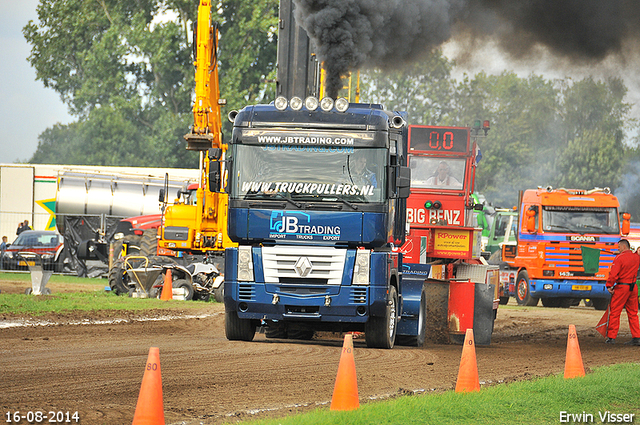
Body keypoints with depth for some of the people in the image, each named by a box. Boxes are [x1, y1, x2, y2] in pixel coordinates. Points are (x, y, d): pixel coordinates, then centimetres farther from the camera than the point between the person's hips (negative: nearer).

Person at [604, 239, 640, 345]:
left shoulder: (619, 258, -13)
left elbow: (613, 274, -18)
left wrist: (609, 286, -9)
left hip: (621, 287, -6)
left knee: (614, 312, 1)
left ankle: (611, 337, 0)